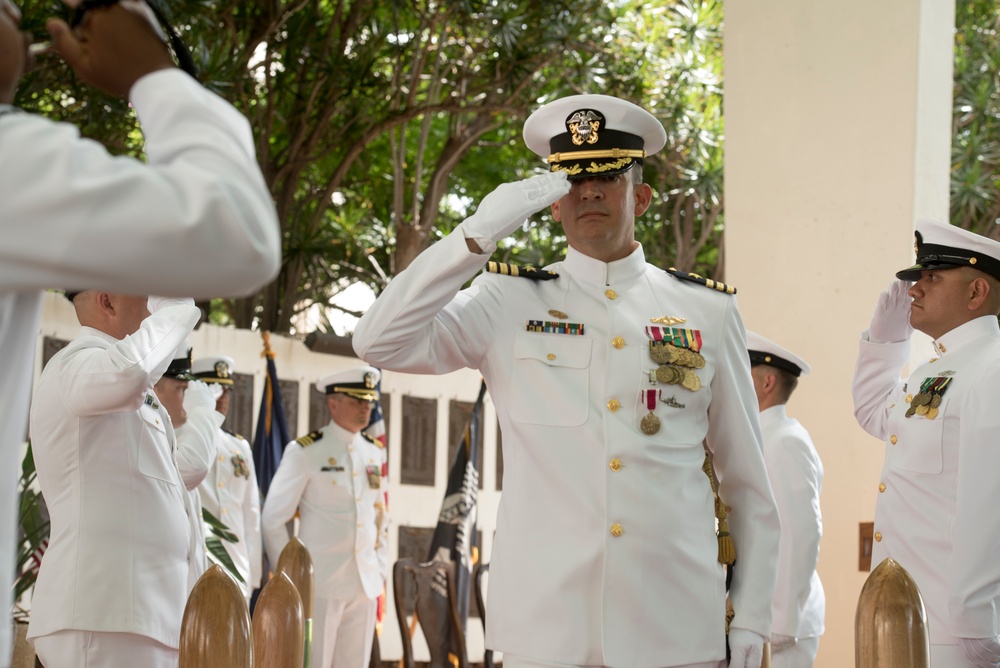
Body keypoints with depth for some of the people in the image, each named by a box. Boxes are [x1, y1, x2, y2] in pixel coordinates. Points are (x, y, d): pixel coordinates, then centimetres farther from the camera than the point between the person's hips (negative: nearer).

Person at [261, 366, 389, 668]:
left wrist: (381, 569, 12)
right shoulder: (304, 452, -5)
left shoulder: (375, 453, 12)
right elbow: (272, 520, -3)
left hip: (365, 585, 5)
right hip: (321, 584, -5)